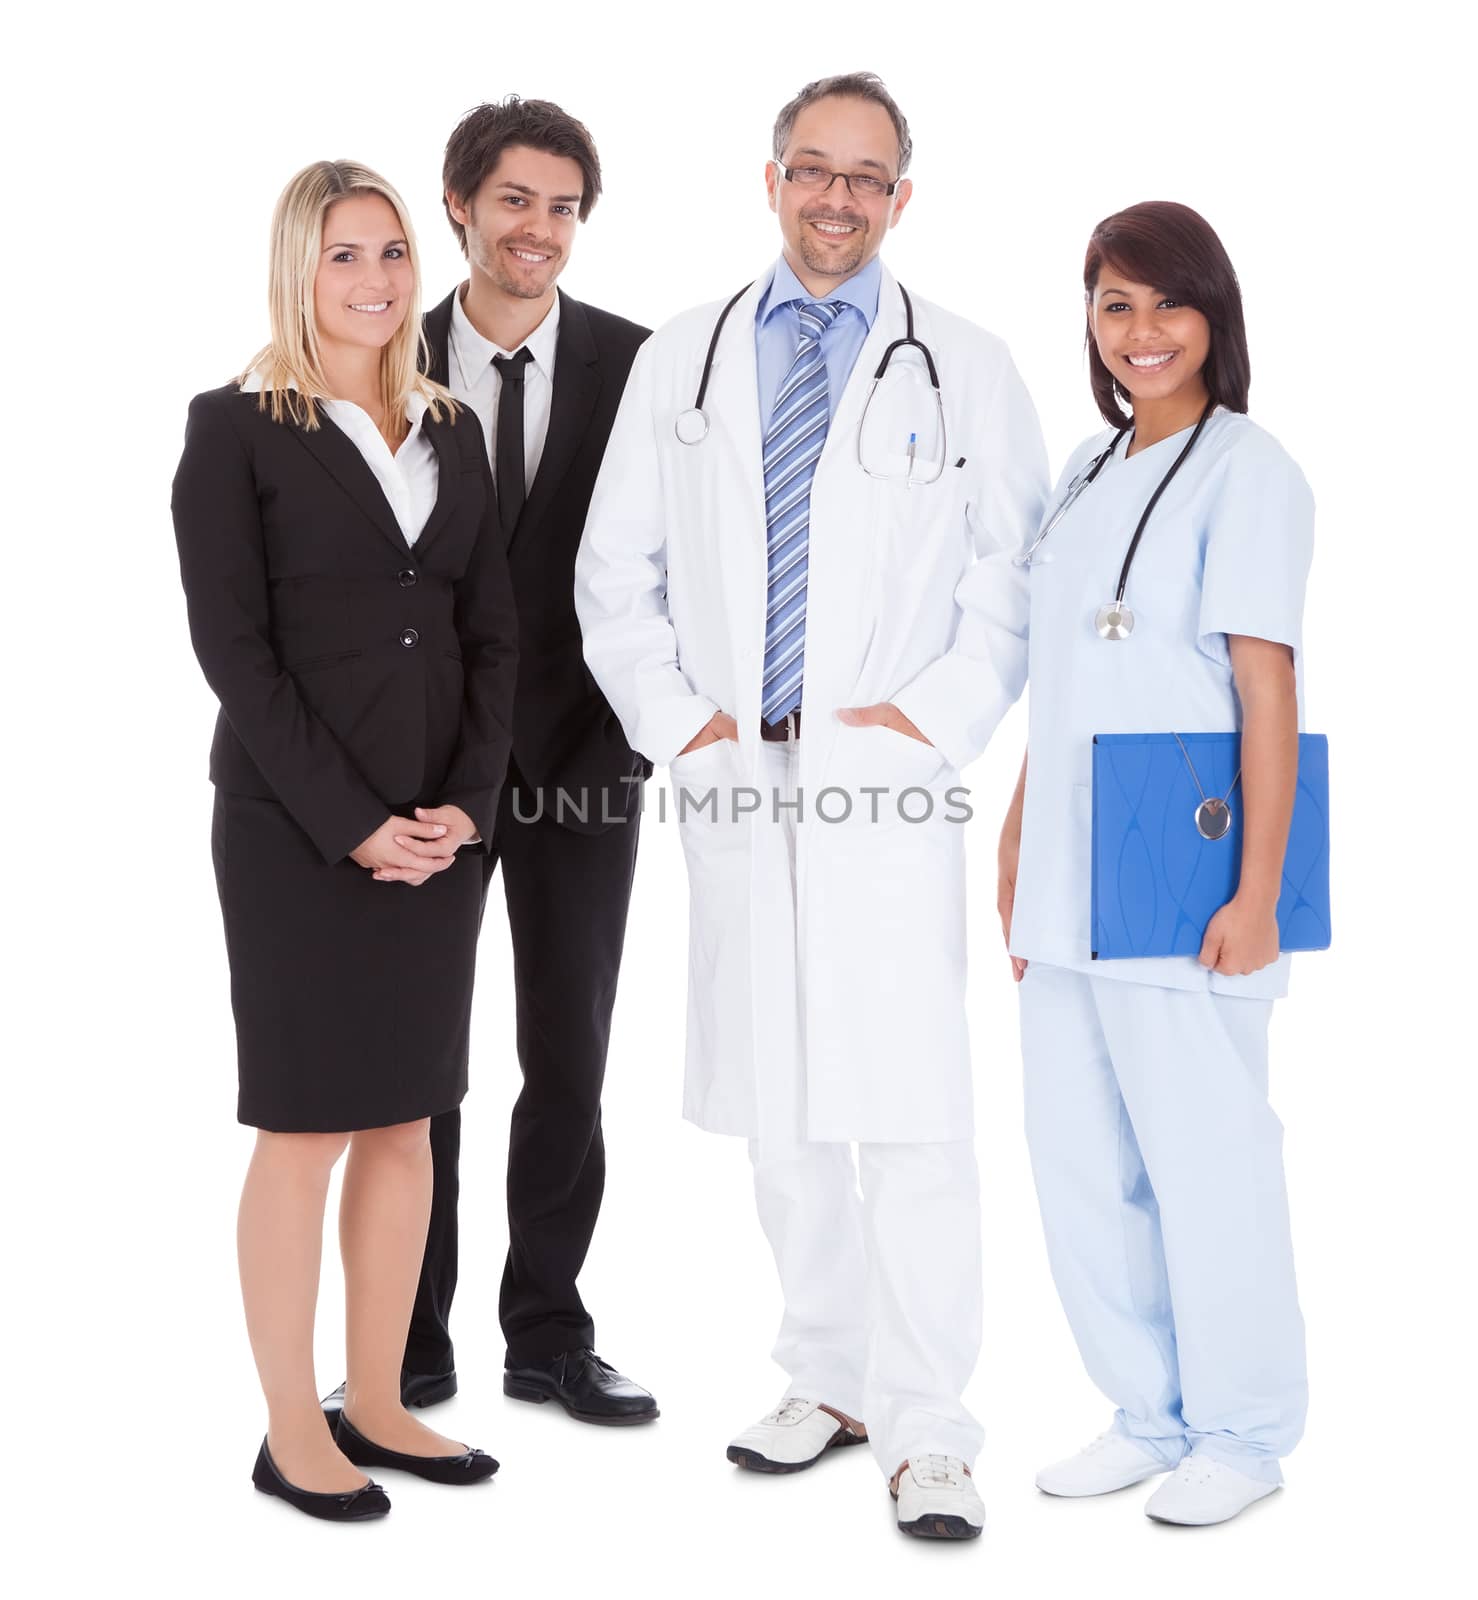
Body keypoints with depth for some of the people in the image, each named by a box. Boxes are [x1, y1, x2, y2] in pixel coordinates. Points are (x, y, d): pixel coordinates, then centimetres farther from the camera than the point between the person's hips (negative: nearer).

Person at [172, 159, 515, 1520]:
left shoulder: (452, 430, 12)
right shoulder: (236, 427, -3)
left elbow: (493, 633, 9)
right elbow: (232, 647, -10)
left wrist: (467, 801, -5)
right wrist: (351, 820, -15)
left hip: (442, 826, 5)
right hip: (295, 825, -5)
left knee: (406, 1121, 10)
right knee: (305, 1127, 1)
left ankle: (379, 1404, 23)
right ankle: (291, 1434, 13)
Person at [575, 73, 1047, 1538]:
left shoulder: (966, 372, 7)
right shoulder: (679, 363, 13)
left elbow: (1020, 577, 4)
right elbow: (614, 568, 13)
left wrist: (937, 715, -7)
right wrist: (673, 717, 1)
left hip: (888, 781, -3)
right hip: (735, 781, 3)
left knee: (912, 1114, -7)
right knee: (777, 1113, 9)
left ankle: (926, 1431, 2)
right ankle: (827, 1380, 24)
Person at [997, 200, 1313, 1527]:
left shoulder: (1246, 470, -6)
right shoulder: (1089, 470, 15)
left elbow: (1267, 695, -12)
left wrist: (1257, 893, -16)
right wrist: (1020, 838, 16)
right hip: (1069, 888, 7)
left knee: (1205, 1159, 0)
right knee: (1080, 1160, 11)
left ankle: (1242, 1433, 18)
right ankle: (1149, 1415, 26)